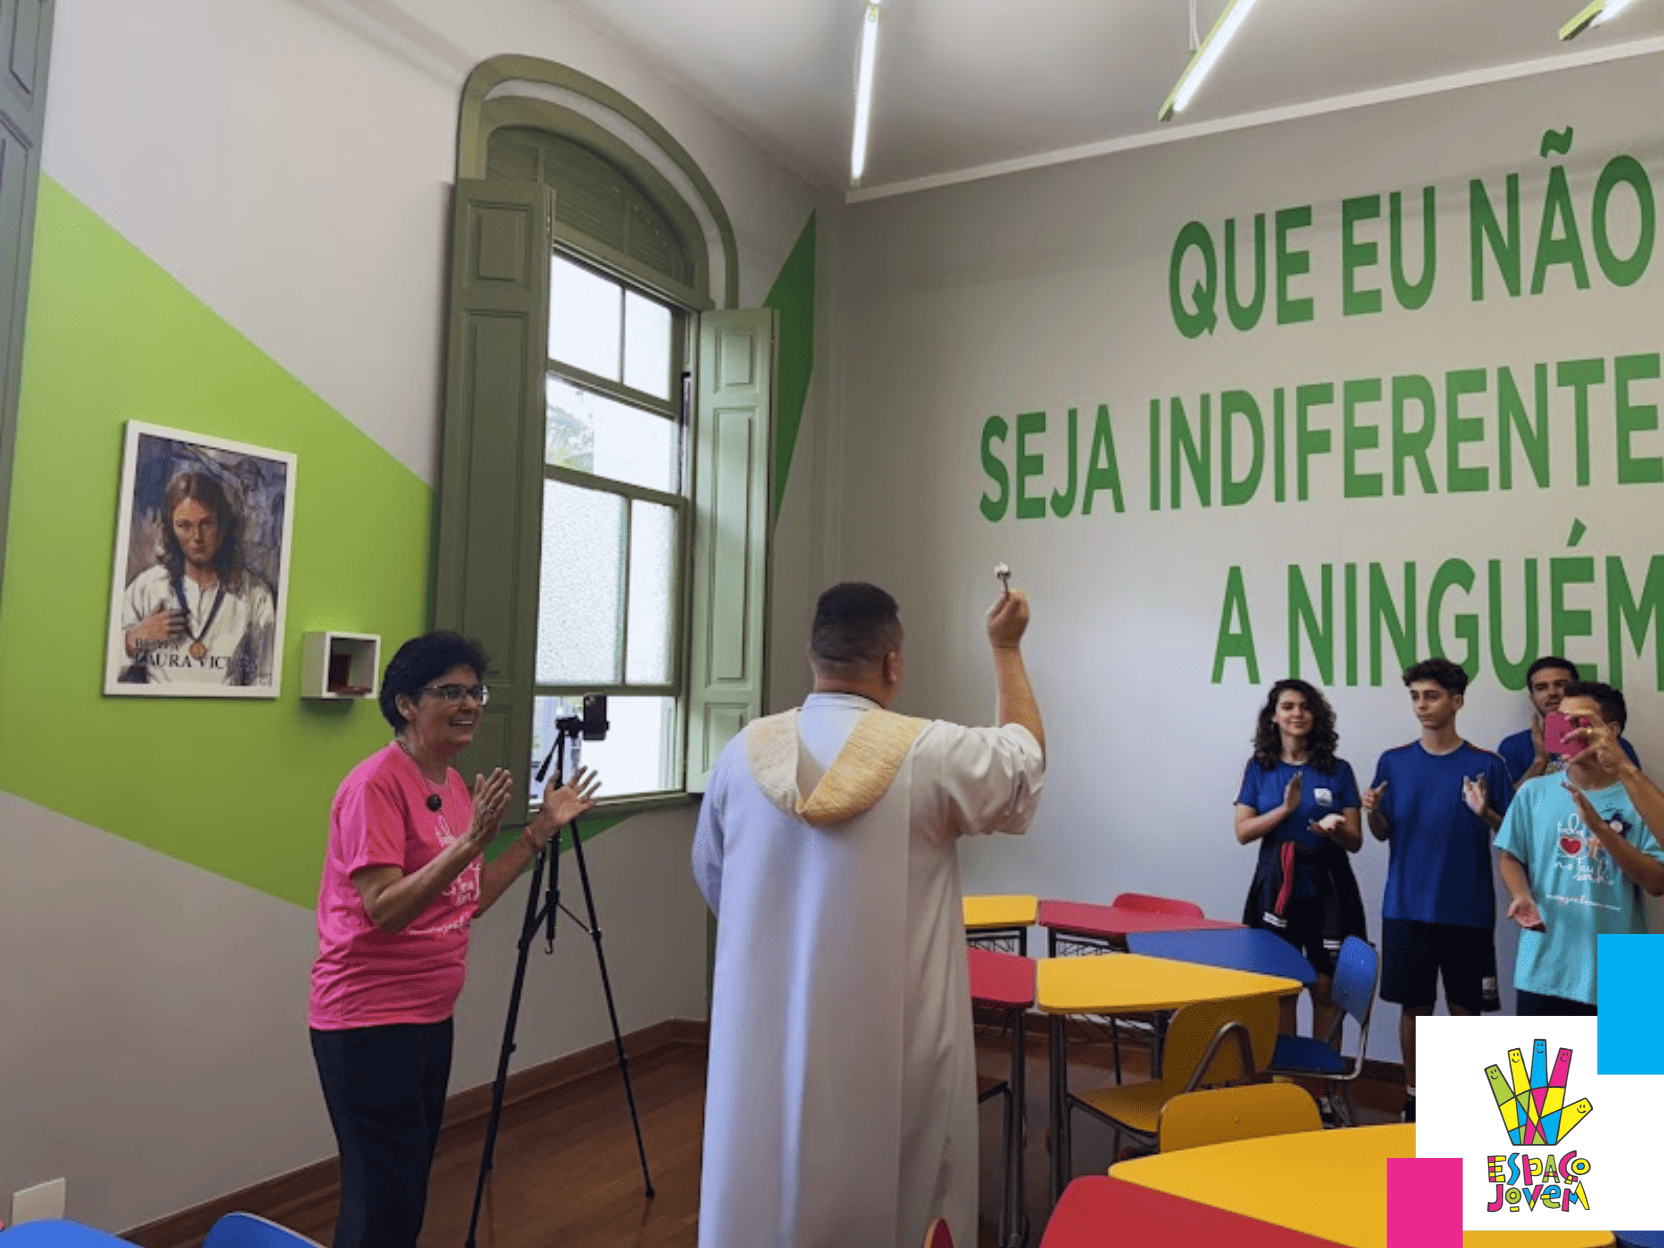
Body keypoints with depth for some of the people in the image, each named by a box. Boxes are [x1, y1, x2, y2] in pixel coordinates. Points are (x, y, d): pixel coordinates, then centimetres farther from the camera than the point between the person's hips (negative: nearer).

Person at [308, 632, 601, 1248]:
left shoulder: (454, 784, 8)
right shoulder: (376, 783, -17)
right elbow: (385, 910, -25)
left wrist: (541, 830, 5)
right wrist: (469, 841, -34)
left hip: (430, 1015, 8)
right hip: (369, 1022, -8)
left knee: (410, 1192, 18)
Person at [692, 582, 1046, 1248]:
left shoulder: (746, 753, -5)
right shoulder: (929, 754, -16)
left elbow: (711, 881, 11)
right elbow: (1025, 755, 6)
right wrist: (1006, 648, 18)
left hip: (764, 1037, 3)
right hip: (888, 1044, -3)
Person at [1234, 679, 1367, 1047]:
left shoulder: (1338, 770, 3)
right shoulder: (1259, 769, 5)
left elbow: (1355, 841, 3)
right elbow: (1243, 831, -1)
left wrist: (1336, 830, -19)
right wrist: (1286, 808, -14)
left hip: (1327, 888, 0)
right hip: (1276, 888, 0)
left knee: (1326, 987, 3)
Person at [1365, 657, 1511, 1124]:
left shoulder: (1486, 765, -2)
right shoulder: (1393, 762, 4)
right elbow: (1382, 833, 8)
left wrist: (1485, 813, -20)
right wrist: (1372, 812, -14)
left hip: (1467, 908, -1)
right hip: (1407, 907, 1)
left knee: (1465, 1007, 8)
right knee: (1414, 1005, 9)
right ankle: (1414, 1098, 22)